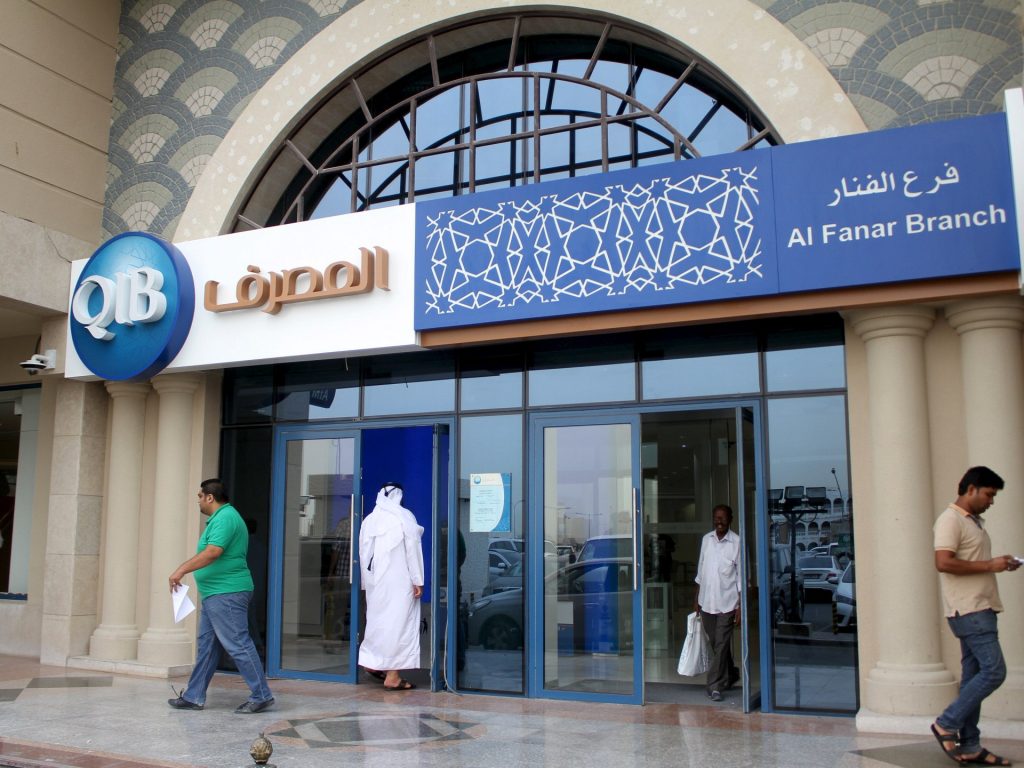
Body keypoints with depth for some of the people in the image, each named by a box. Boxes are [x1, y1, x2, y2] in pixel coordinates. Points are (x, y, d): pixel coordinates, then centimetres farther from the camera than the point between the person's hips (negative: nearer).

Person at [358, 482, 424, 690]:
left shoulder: (369, 519, 8)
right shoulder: (404, 516, -5)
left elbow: (363, 553, 10)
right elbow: (413, 548, -9)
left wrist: (367, 582, 16)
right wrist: (418, 580, -6)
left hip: (375, 582, 5)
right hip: (399, 581, -5)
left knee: (377, 619, 18)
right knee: (399, 622, -2)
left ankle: (372, 662, 21)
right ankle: (392, 675, -1)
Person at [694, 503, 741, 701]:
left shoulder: (736, 543, -7)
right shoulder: (706, 540, 7)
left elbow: (741, 576, -6)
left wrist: (740, 606, -9)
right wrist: (697, 599, 13)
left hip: (727, 603, -5)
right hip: (707, 602, 5)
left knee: (721, 645, -6)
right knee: (715, 644, 14)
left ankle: (715, 686, -1)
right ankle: (731, 675, 33)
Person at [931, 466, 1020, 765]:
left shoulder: (974, 521, 20)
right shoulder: (950, 520, -11)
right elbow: (943, 563, -22)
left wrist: (1000, 563, 9)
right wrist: (989, 565, -17)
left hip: (981, 609, 10)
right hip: (968, 610, -10)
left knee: (975, 675, 8)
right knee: (994, 671, -12)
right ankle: (946, 724, -4)